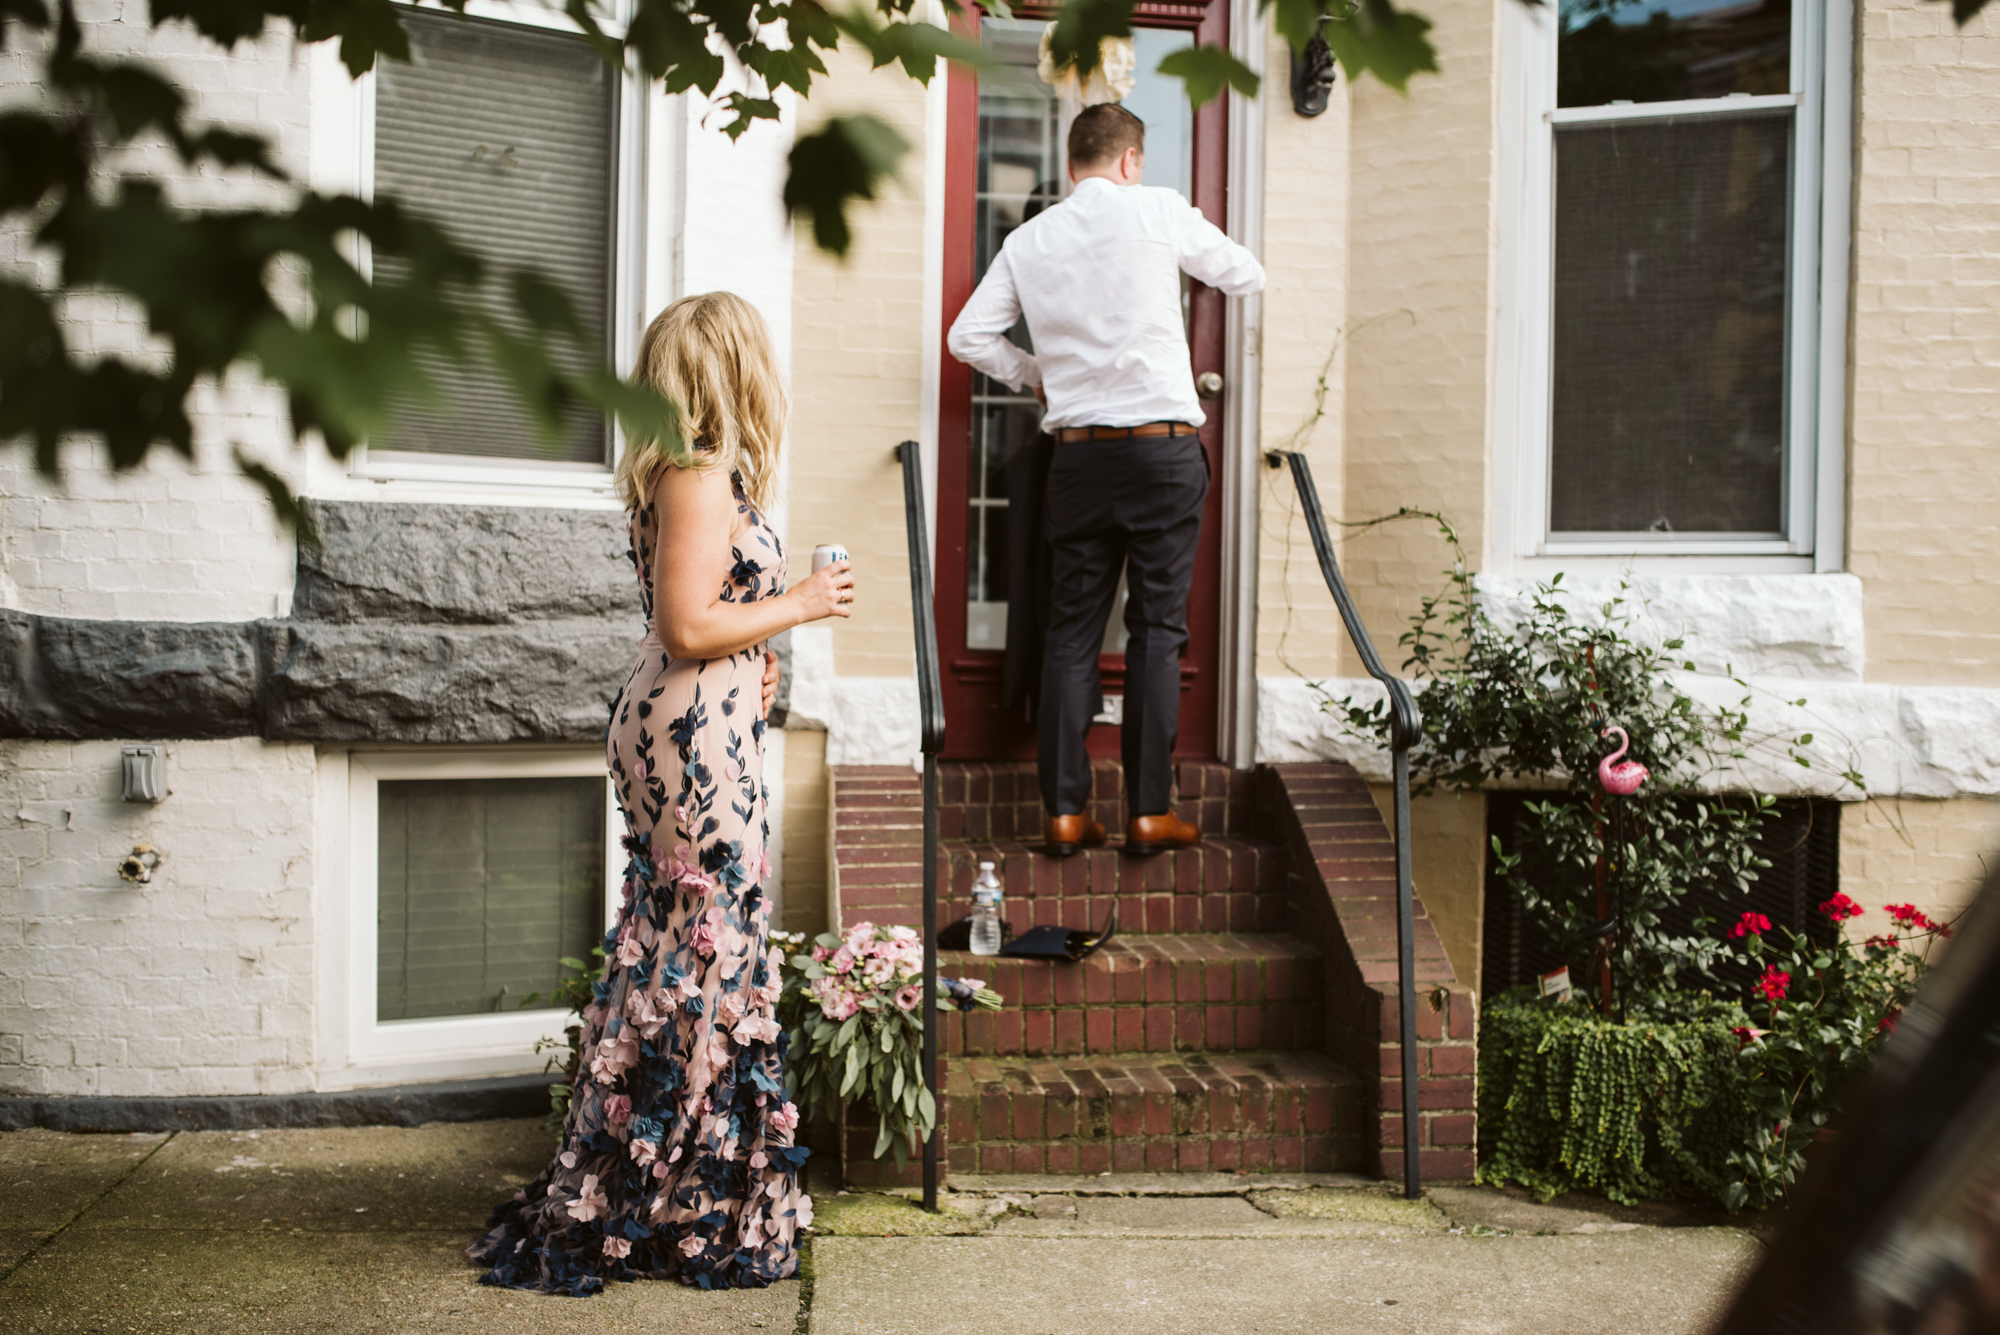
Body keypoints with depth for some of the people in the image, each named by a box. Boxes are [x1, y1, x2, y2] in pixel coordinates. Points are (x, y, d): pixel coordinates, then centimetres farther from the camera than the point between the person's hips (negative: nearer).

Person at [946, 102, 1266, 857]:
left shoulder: (1029, 239, 7)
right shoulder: (1157, 210, -2)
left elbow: (969, 336, 6)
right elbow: (1246, 277, 10)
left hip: (1077, 451, 3)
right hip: (1162, 447, -3)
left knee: (1071, 631, 7)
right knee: (1157, 630, 3)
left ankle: (1065, 811, 7)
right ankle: (1151, 812, 5)